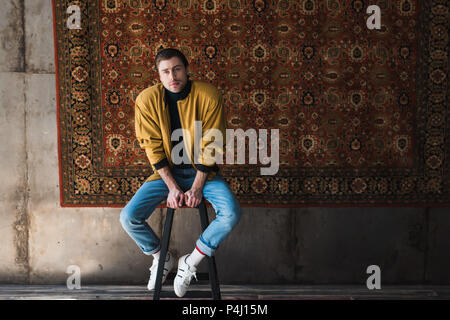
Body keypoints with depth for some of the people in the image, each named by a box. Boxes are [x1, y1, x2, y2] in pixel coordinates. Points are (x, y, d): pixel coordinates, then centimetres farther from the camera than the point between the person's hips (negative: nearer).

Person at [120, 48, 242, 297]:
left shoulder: (208, 96, -14)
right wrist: (172, 187, -14)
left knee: (231, 214, -24)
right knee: (128, 217, -15)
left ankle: (190, 263, -2)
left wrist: (197, 187, -15)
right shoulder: (147, 100, -10)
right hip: (167, 171, 1)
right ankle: (161, 257, 16)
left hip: (201, 171, -1)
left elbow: (211, 146, -11)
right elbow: (153, 148, -7)